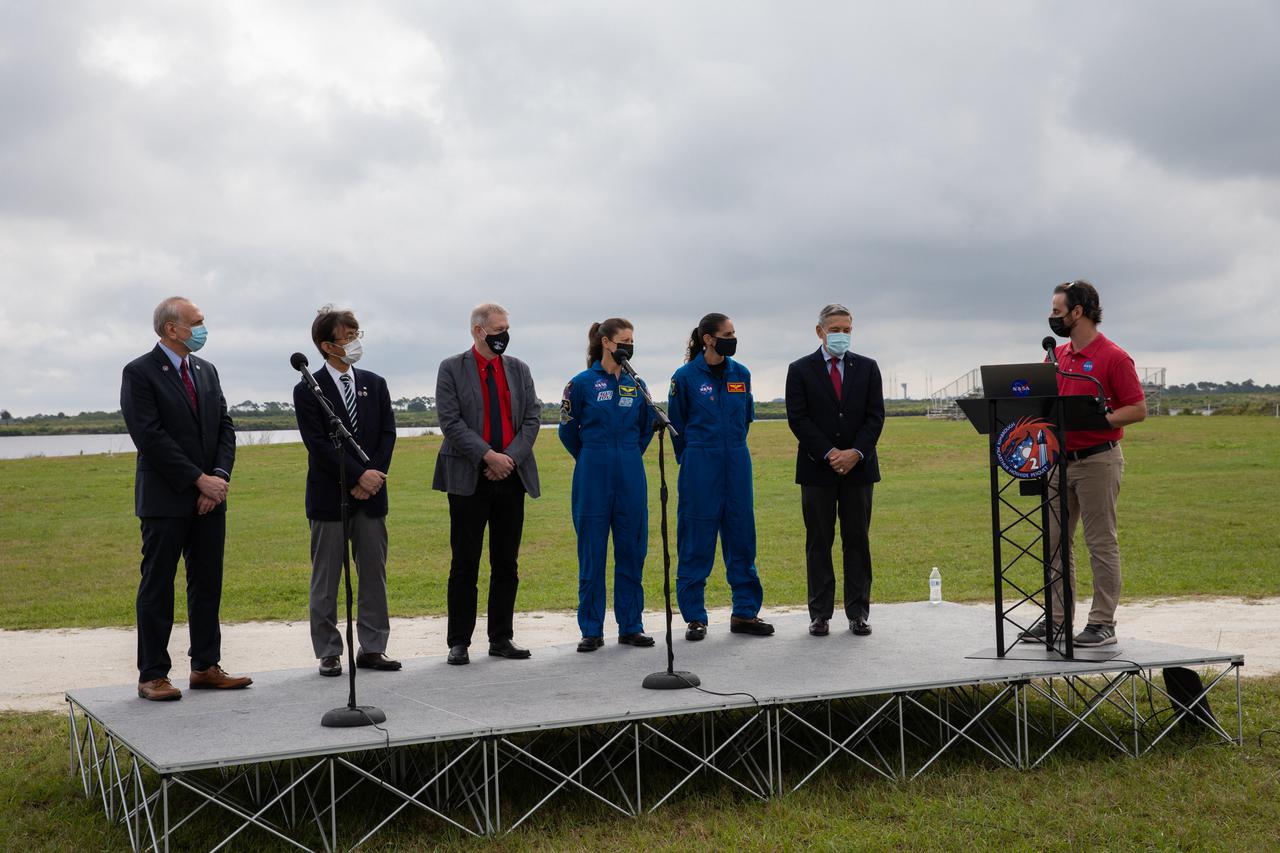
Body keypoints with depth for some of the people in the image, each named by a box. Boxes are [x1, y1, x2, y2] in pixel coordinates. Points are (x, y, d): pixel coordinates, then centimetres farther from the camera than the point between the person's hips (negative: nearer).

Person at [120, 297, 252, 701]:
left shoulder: (206, 371, 13)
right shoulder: (140, 373, -8)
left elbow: (225, 428, 10)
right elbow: (150, 437, -15)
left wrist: (220, 476, -6)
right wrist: (199, 480, -16)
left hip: (210, 498, 6)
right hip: (165, 500, -6)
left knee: (208, 585, 9)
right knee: (157, 588, 0)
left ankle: (206, 667, 16)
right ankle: (152, 675, 6)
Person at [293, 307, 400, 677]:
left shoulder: (374, 384, 9)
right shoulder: (308, 390, -5)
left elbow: (387, 434, 5)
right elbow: (319, 444, -12)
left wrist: (373, 476, -9)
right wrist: (358, 476, -17)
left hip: (372, 494, 4)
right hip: (330, 496, -4)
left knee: (374, 574, 7)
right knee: (325, 579, 2)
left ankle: (372, 648, 14)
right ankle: (328, 653, 10)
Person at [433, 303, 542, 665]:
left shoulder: (518, 369, 11)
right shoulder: (452, 369, 0)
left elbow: (532, 418, 6)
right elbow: (450, 422, -9)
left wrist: (510, 458, -9)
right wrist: (488, 456, -16)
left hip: (511, 476, 4)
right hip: (469, 479, -4)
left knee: (507, 563, 8)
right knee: (465, 564, 0)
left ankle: (501, 638, 16)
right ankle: (459, 642, 7)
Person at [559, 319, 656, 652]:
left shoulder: (636, 385, 7)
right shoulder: (582, 383, -4)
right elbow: (568, 430, 6)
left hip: (631, 478, 3)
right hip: (593, 479, -3)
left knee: (631, 551, 6)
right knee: (592, 554, 1)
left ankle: (631, 626, 16)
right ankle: (592, 630, 9)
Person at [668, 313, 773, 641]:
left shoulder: (741, 374, 6)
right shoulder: (686, 377, -6)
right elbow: (677, 425, 4)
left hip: (737, 463, 4)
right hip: (700, 466, -4)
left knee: (741, 537, 7)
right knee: (696, 541, 1)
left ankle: (745, 612, 16)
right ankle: (694, 617, 9)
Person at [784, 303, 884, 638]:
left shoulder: (867, 368, 8)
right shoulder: (801, 369, 2)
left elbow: (875, 416, 2)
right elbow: (798, 419, -5)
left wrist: (856, 453, -12)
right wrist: (829, 454, -13)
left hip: (859, 466, 2)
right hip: (817, 468, -1)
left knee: (858, 541, 4)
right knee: (818, 543, 3)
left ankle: (858, 613, 9)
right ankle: (820, 613, 7)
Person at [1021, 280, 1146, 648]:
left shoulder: (1113, 357, -9)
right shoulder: (1057, 355, 12)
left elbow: (1138, 409, -10)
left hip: (1098, 461, -7)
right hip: (1060, 460, 7)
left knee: (1101, 544, -1)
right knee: (1055, 543, 9)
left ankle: (1103, 623, 5)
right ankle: (1057, 619, 16)